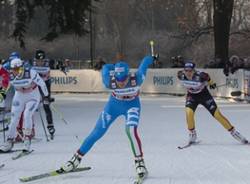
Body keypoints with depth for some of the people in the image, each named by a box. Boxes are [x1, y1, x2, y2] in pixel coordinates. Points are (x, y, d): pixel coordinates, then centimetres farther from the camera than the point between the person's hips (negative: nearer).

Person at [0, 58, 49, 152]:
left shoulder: (31, 73, -27)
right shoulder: (11, 76, -16)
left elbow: (41, 83, -13)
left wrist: (46, 95, -1)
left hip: (33, 97, -4)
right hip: (19, 97, 4)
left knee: (27, 115, -24)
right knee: (14, 118, -2)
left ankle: (27, 139, -12)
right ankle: (10, 141, 10)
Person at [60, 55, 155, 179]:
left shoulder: (136, 78, -36)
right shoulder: (110, 81, -33)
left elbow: (146, 61, -17)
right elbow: (105, 68, -9)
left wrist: (150, 59, 6)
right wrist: (115, 68, 10)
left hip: (132, 105, -1)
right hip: (114, 104, 2)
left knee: (131, 130, -29)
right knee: (97, 133, 4)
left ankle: (139, 162, -18)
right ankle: (77, 158, 20)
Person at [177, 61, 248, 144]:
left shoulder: (200, 75, -33)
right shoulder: (181, 75, -23)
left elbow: (207, 77, -10)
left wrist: (211, 83, 8)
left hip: (204, 94, -2)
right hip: (191, 96, 2)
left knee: (217, 114, -4)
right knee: (189, 112, -24)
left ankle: (233, 132, 8)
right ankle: (192, 134, -2)